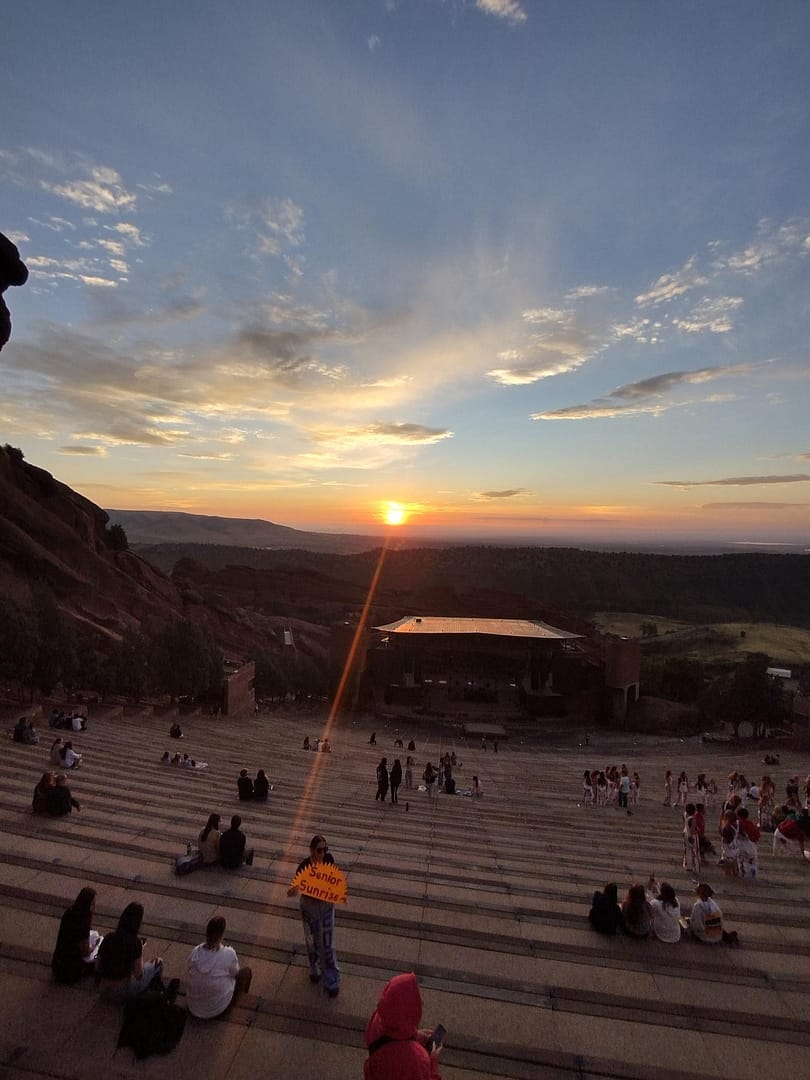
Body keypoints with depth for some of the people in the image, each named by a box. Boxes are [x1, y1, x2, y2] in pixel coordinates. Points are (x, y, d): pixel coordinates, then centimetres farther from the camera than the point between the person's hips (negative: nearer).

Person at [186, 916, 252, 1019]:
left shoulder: (195, 951, -16)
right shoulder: (228, 954, -25)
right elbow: (235, 973, -5)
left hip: (193, 1008, 4)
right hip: (216, 1010, -4)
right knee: (247, 971, 17)